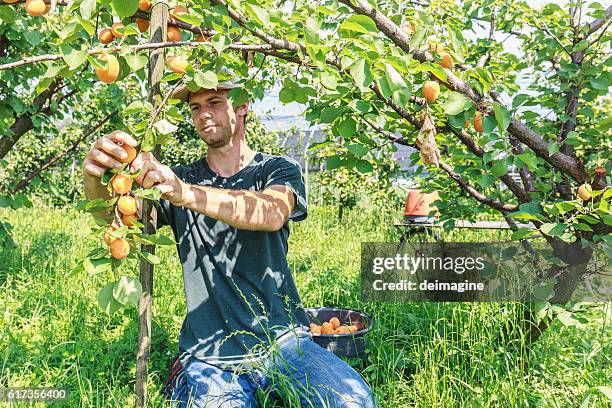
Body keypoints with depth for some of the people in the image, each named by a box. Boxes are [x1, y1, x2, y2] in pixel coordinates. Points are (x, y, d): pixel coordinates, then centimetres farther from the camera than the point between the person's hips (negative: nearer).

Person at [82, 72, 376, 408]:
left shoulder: (278, 170, 4)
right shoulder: (177, 178, 9)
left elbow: (271, 213, -19)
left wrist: (185, 194, -35)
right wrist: (93, 175, -30)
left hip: (283, 340, 0)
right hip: (208, 356, 1)